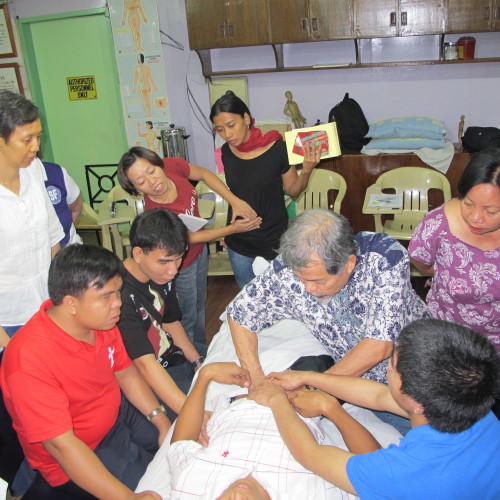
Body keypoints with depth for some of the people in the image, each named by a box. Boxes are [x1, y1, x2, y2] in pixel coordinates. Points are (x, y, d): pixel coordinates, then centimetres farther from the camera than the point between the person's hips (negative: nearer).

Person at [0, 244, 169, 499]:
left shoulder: (100, 320, -13)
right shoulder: (29, 359, -34)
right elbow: (61, 444, -33)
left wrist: (163, 422, -6)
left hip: (119, 414, 7)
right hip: (71, 460, -6)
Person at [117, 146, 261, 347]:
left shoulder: (172, 165, -26)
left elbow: (204, 174, -6)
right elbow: (191, 238, -23)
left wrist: (235, 201, -15)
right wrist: (233, 228, -16)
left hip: (199, 250, 7)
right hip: (181, 266, -7)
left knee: (199, 304, 28)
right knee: (187, 318, 16)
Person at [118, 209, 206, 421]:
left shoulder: (162, 274, -7)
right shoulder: (121, 294, -33)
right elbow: (145, 364, -37)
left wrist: (199, 362, -2)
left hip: (173, 353, 8)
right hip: (145, 381, -8)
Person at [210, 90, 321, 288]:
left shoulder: (277, 149, -18)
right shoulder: (226, 151, -5)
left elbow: (293, 191, -6)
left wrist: (306, 170, -25)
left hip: (274, 242, -4)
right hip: (239, 244, 4)